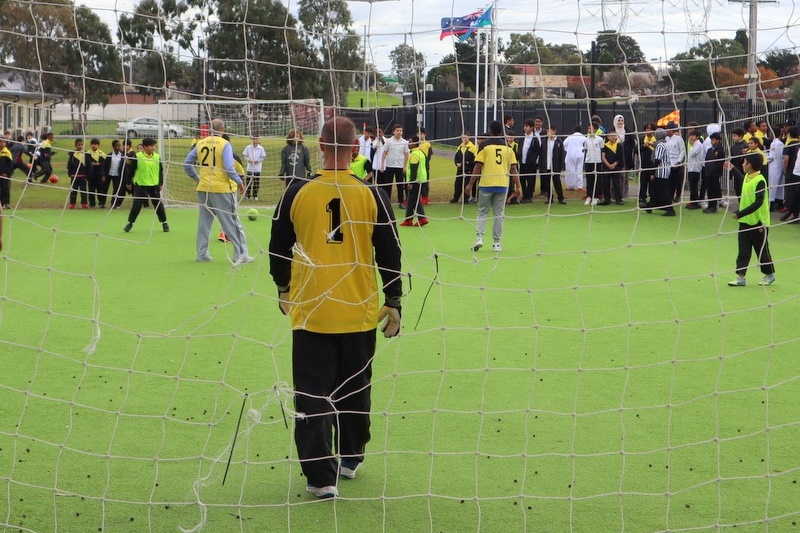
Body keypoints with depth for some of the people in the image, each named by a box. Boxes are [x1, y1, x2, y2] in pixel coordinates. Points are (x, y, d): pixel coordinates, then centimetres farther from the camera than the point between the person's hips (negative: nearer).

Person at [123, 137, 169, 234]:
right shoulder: (137, 156, -8)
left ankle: (164, 223, 20)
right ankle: (130, 223, 11)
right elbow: (132, 170, -1)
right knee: (136, 204, -2)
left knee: (158, 204, 7)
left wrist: (161, 183, 8)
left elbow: (161, 171, 9)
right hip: (140, 185, -2)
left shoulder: (157, 157, 0)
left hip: (154, 186, 2)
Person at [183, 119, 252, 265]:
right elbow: (229, 168, -17)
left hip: (204, 188, 5)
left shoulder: (200, 144, 5)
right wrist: (239, 182, -5)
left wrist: (197, 178, 20)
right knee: (232, 222, 1)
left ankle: (201, 254, 18)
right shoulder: (225, 144, -10)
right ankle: (241, 255, 2)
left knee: (204, 221, 15)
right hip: (222, 189, -5)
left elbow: (187, 164, 9)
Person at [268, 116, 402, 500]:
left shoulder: (298, 192, -5)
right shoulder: (372, 195, -6)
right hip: (360, 313, 1)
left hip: (309, 311, -1)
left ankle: (321, 476, -1)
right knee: (354, 390, 18)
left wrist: (284, 289, 22)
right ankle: (349, 458, 33)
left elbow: (278, 248, 5)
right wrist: (393, 302, 11)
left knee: (313, 395, 4)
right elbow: (389, 254, -1)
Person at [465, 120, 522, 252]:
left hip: (486, 184, -2)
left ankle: (479, 237, -6)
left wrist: (470, 184, -1)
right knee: (499, 214, 8)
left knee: (482, 212, 9)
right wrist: (518, 187, 6)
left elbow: (478, 166, -6)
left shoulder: (485, 145, -3)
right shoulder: (508, 147, 5)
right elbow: (513, 168, 3)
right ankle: (497, 243, 7)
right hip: (502, 185, 2)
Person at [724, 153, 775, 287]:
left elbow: (758, 203, -27)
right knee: (743, 251, 4)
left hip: (758, 223, -8)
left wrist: (740, 214, -29)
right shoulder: (747, 177, 5)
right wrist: (733, 169, 38)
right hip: (745, 221, 8)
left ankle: (769, 275, 24)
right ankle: (741, 277, 5)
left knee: (762, 250, 7)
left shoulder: (760, 181, -21)